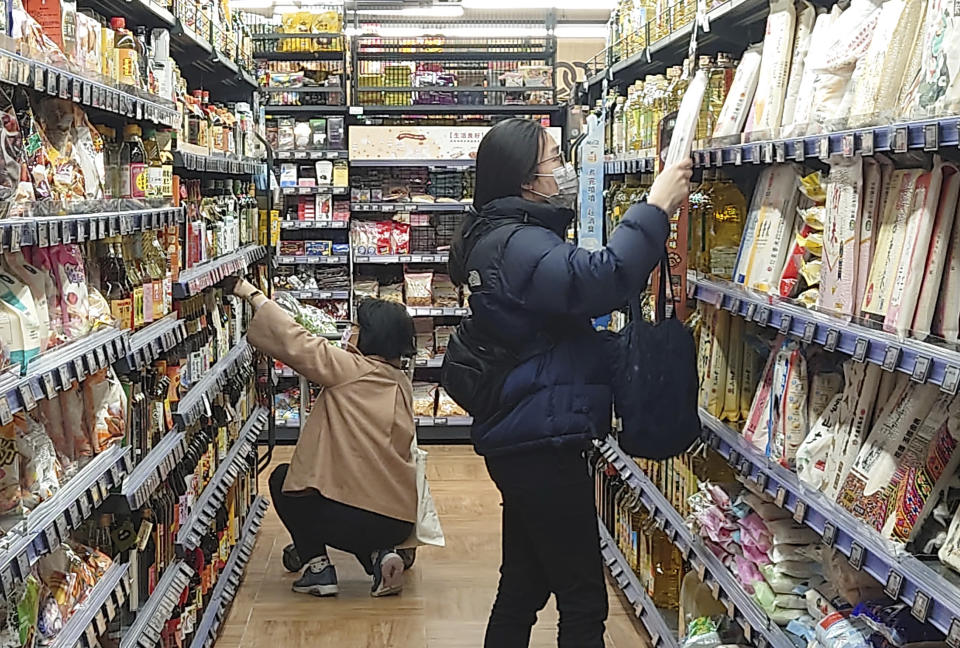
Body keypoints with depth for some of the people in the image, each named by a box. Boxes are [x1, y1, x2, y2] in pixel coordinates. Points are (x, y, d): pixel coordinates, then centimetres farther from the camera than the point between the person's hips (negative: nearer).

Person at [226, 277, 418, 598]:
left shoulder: (352, 369, -10)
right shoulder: (401, 382, 10)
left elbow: (296, 343, -6)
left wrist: (254, 295, 3)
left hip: (354, 516, -7)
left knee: (282, 478, 22)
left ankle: (318, 568, 13)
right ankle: (377, 555, 11)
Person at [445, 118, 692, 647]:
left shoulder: (506, 237, 15)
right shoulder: (517, 245, -19)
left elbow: (578, 289, 24)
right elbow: (599, 281, -36)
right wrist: (656, 207, -27)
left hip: (523, 443, 11)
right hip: (542, 447, -11)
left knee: (523, 586, 19)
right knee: (583, 602, -2)